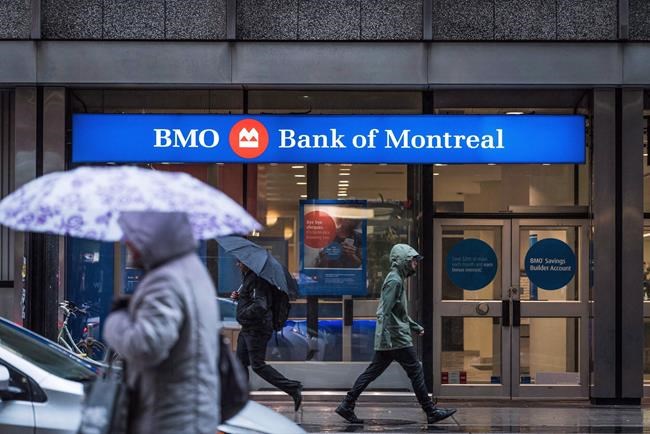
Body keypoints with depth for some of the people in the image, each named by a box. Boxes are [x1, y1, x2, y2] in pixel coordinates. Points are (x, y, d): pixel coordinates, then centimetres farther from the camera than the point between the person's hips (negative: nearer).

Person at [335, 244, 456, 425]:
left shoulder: (397, 280, 20)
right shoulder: (394, 281, -13)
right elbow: (385, 311, -21)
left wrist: (415, 326, 30)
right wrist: (385, 337, -25)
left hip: (387, 340, 10)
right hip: (396, 339, -10)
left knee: (372, 372, 8)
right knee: (416, 372, -4)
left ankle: (347, 406, 7)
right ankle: (431, 412, 1)